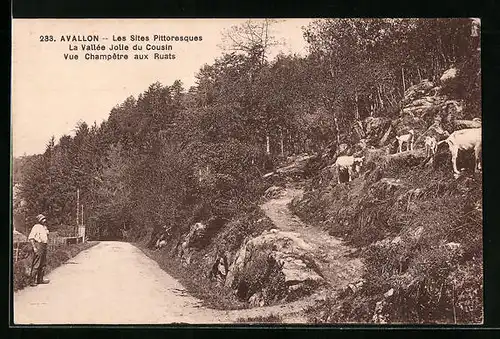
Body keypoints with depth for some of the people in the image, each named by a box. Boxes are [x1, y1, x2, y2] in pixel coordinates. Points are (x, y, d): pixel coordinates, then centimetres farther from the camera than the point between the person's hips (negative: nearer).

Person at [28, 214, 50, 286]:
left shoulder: (45, 227, 16)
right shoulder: (36, 227, -9)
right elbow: (30, 237, -14)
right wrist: (34, 247, -20)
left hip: (44, 246, 9)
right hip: (38, 245, -9)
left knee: (42, 264, 12)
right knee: (36, 265, -9)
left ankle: (40, 279, 20)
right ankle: (32, 281, -6)